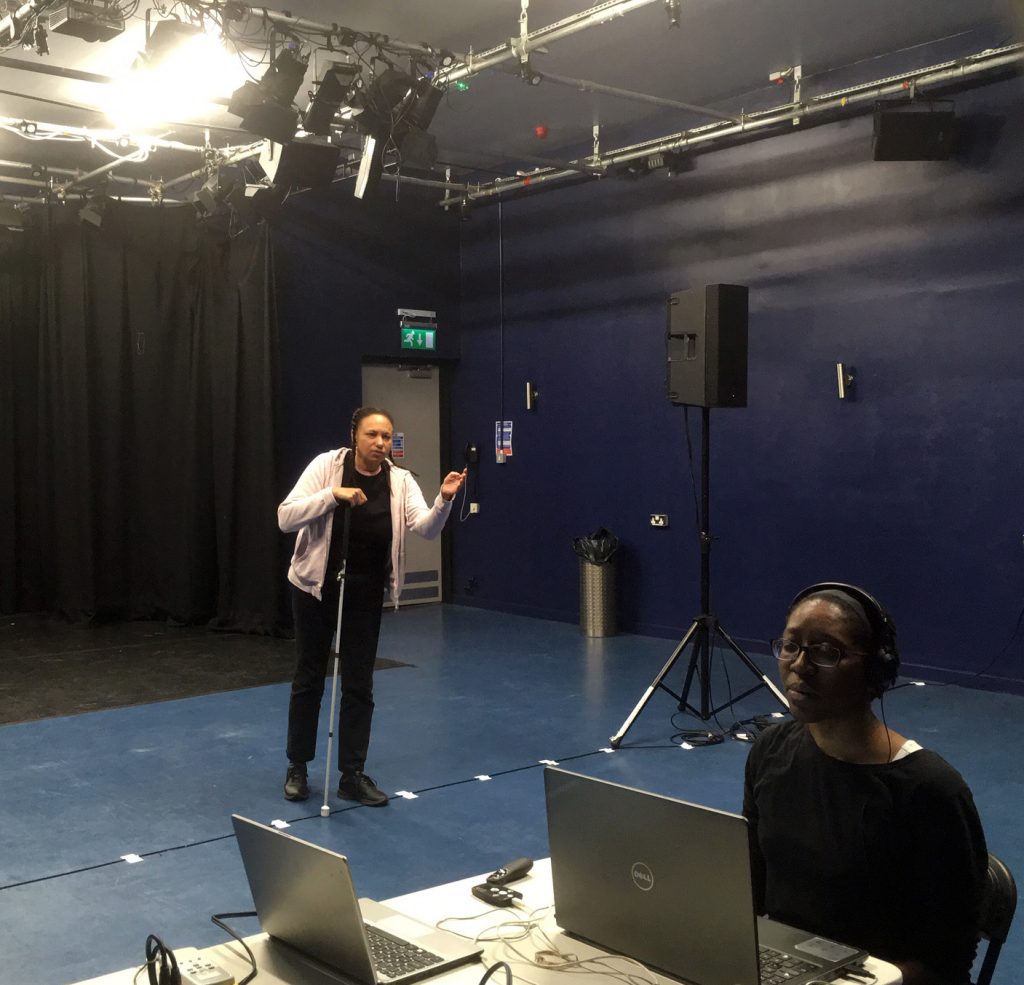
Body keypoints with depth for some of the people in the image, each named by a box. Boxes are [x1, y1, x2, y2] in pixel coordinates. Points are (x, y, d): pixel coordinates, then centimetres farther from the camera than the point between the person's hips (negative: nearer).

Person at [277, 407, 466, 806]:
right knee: (309, 677, 10)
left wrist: (444, 500, -40)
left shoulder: (400, 481, -7)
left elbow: (426, 528, -21)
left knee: (359, 685, 5)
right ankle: (297, 768, 25)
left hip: (365, 594, 2)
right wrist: (333, 494, -31)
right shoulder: (326, 465, -14)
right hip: (316, 586, -2)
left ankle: (352, 776, 16)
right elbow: (286, 518, -20)